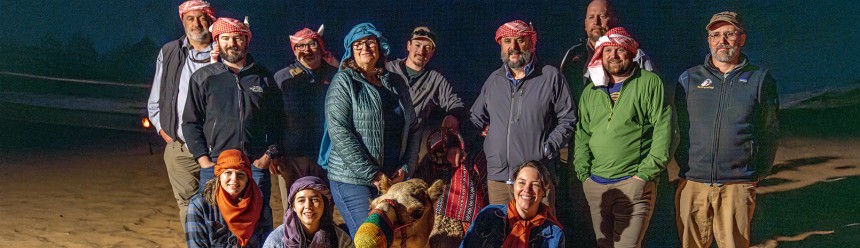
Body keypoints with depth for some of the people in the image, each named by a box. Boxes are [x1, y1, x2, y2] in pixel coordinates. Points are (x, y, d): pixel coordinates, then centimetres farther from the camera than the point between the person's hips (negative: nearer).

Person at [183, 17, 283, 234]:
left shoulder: (263, 77, 10)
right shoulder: (203, 77, 8)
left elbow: (277, 120, 11)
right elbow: (190, 122, 7)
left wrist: (269, 155, 0)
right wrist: (204, 161, -2)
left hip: (257, 166, 1)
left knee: (260, 223, 3)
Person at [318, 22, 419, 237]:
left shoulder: (397, 84, 14)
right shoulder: (344, 82, -1)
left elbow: (412, 129, 16)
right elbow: (339, 131, -11)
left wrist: (406, 167, 0)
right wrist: (372, 174, -15)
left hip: (392, 179, 5)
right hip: (353, 180, -5)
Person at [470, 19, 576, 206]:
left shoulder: (551, 77, 3)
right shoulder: (494, 80, 16)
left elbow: (567, 119, 3)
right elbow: (476, 119, 24)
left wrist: (547, 150, -7)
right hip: (497, 177, 4)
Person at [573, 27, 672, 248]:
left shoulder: (649, 83, 1)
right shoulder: (591, 92, 16)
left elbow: (663, 129, -5)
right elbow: (582, 135, 15)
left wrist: (645, 174, -10)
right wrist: (584, 174, 3)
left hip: (633, 184, -5)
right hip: (595, 186, 5)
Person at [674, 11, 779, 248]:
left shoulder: (760, 79, 7)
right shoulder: (689, 79, 9)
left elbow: (769, 133, 9)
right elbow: (676, 128, 12)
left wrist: (758, 172, 4)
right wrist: (684, 164, 5)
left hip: (738, 185, -1)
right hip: (692, 184, 1)